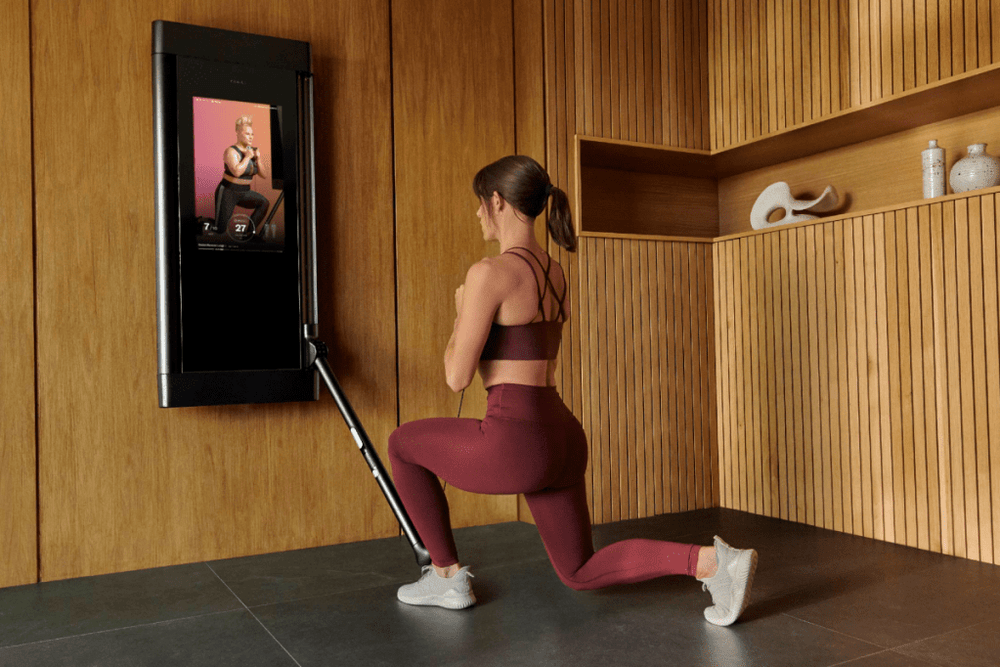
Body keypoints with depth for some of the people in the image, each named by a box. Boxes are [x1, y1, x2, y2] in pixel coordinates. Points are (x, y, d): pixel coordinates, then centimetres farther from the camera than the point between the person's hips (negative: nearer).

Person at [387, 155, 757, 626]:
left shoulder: (489, 272, -14)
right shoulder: (554, 273, 13)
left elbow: (458, 377, -11)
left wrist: (460, 316, 6)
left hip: (516, 445, -8)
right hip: (562, 439, 8)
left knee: (403, 444, 20)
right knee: (580, 573, 23)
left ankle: (448, 577, 26)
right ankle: (711, 561, 2)